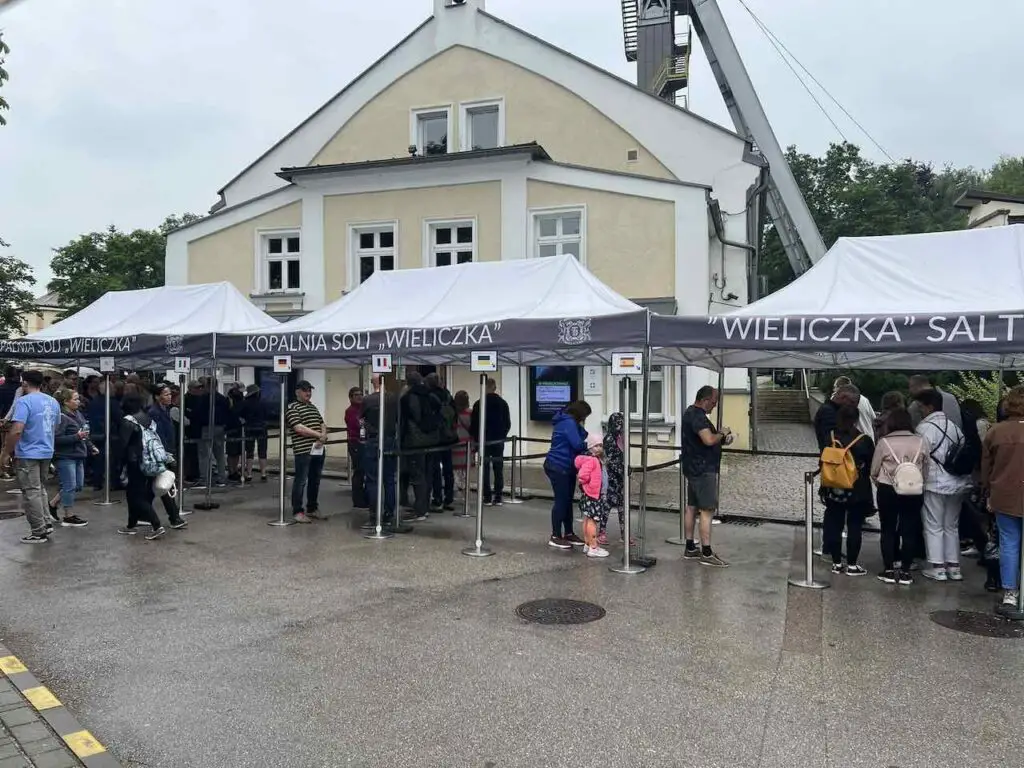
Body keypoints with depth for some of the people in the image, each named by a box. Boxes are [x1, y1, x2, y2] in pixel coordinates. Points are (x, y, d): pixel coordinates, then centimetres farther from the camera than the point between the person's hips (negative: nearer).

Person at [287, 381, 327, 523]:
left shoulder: (313, 407, 20)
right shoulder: (292, 408, -5)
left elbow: (322, 424, 17)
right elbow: (299, 428, -16)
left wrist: (323, 437, -4)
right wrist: (319, 435, -13)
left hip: (318, 450, 8)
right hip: (303, 450, -8)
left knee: (315, 480, 13)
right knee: (301, 481, -3)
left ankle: (312, 509, 23)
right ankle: (297, 511, 4)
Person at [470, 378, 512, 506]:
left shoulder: (478, 404, -7)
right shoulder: (503, 403, 3)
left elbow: (473, 424, -5)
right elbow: (508, 423, 6)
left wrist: (476, 438, 11)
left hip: (484, 441, -3)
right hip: (499, 441, 3)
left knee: (485, 469, 2)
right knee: (498, 469, 5)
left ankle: (487, 498, 1)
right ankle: (498, 498, 5)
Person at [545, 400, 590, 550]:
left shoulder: (568, 422, 17)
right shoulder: (569, 422, -17)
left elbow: (581, 436, 15)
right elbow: (577, 444, -22)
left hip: (567, 467, 11)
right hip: (559, 467, -11)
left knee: (567, 500, 13)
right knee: (561, 500, -6)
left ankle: (568, 534, 21)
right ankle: (555, 537, 1)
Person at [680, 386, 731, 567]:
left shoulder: (691, 413, 15)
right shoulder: (698, 416, -18)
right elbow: (709, 440, -31)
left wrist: (721, 439, 11)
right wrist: (722, 434, -12)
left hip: (694, 468, 11)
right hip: (703, 470, -11)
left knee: (692, 507, 12)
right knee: (708, 510, -8)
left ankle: (690, 549, 19)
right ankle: (706, 553, -6)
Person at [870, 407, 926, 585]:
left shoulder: (884, 442, -8)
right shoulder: (920, 442, -2)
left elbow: (874, 472, -3)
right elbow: (925, 472, 4)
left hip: (888, 491, -2)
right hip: (913, 492, 2)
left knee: (888, 530, 9)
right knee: (909, 531, 8)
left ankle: (889, 570, 12)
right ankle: (905, 571, 12)